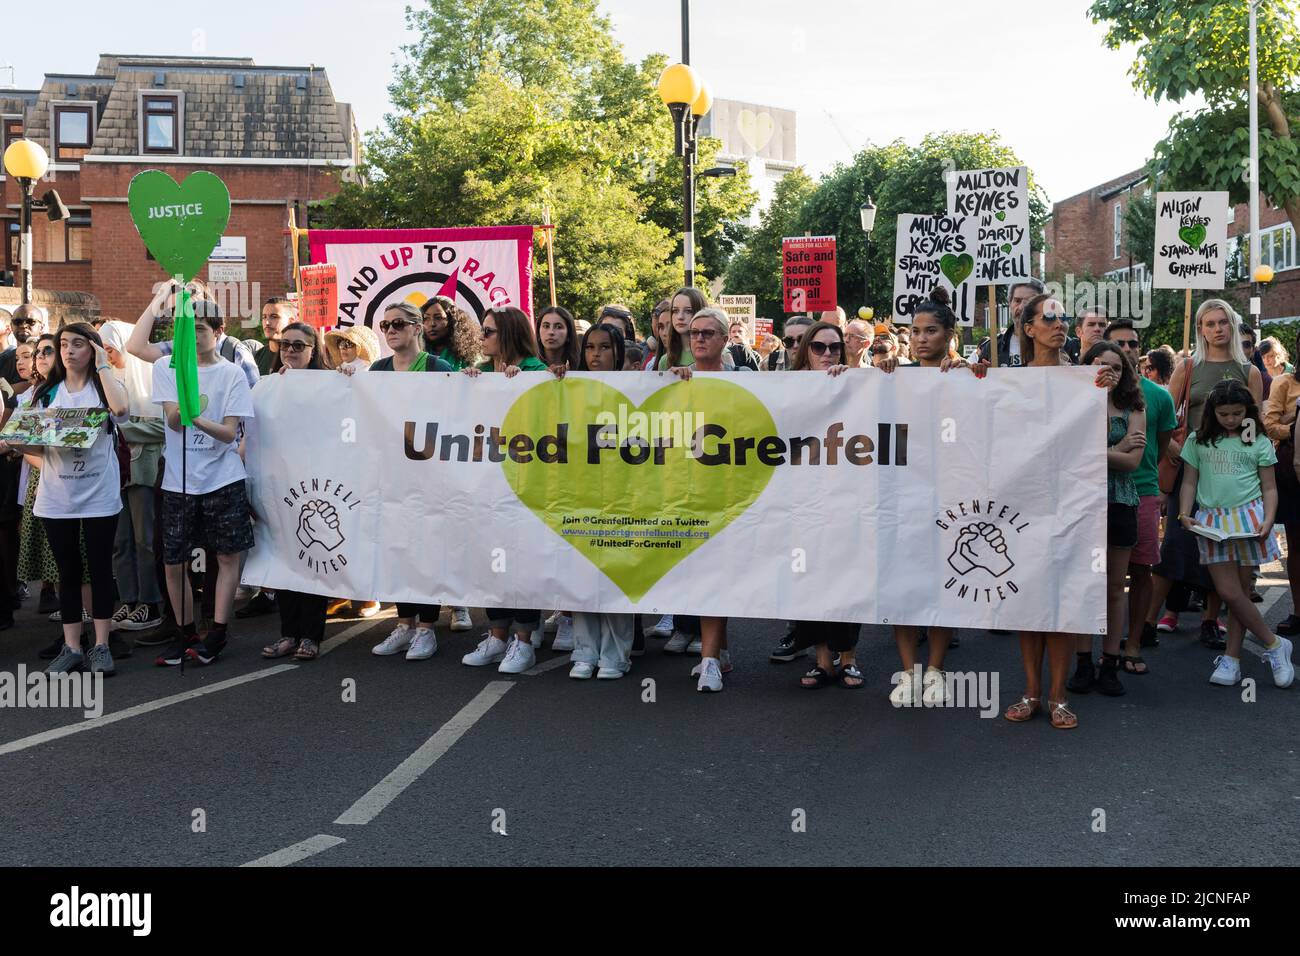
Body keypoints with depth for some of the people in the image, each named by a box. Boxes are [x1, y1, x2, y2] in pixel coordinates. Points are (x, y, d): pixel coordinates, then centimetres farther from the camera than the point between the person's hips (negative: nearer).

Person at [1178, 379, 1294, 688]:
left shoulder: (1259, 442, 6)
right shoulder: (1198, 441, 9)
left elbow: (1269, 488, 7)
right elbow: (1189, 483, 11)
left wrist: (1268, 520, -9)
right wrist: (1185, 514, -5)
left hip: (1249, 516, -1)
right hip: (1212, 521, 1)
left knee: (1240, 590, 0)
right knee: (1229, 591, -5)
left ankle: (1231, 658, 11)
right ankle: (1274, 644, 12)